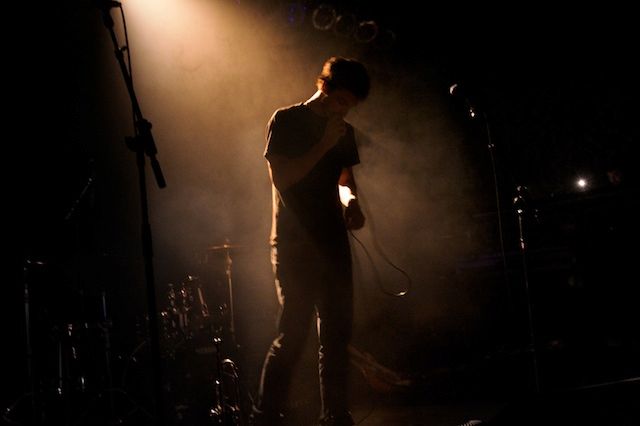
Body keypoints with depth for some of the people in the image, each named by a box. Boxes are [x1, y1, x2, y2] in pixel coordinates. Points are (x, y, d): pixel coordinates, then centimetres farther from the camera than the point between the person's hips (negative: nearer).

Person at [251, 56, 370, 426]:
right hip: (295, 244, -6)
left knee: (337, 333, 6)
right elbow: (281, 177, -13)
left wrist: (352, 202, 5)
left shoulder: (344, 132, 14)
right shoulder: (286, 121, -3)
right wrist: (324, 145, -16)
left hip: (333, 243, 6)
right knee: (294, 333, -12)